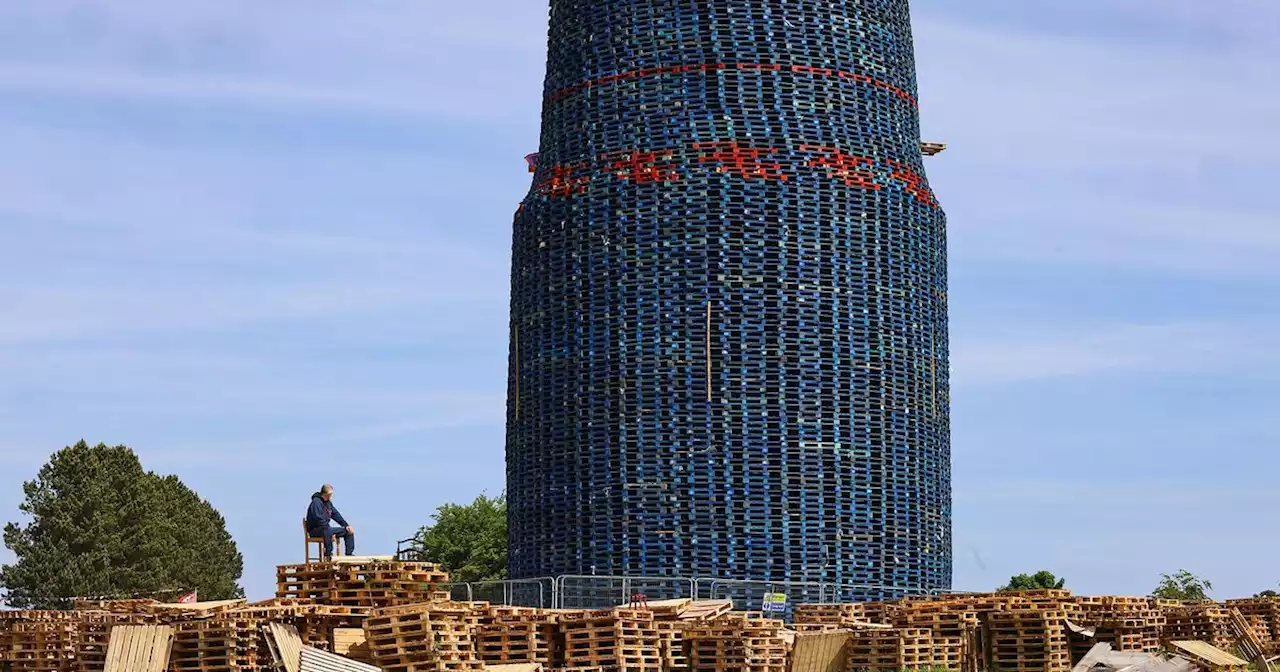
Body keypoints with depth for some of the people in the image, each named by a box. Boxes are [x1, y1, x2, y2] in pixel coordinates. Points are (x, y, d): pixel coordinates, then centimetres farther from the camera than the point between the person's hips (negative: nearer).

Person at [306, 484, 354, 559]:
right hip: (315, 531, -10)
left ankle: (349, 554, 4)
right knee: (327, 530, -42)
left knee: (348, 531, 6)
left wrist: (346, 525, 4)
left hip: (326, 529, 10)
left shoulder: (328, 502, 12)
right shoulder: (316, 502, -17)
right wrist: (332, 533, -26)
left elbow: (336, 515, 17)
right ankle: (328, 555, -39)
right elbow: (319, 520, -25)